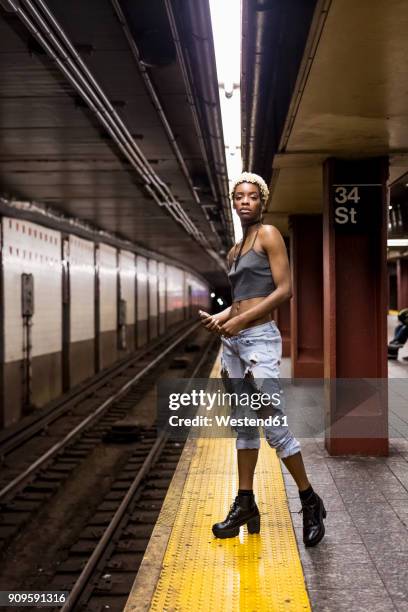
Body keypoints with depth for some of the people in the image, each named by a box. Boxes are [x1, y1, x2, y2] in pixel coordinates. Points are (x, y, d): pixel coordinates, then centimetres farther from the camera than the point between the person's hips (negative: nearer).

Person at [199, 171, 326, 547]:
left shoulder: (268, 235, -3)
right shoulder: (235, 251, 18)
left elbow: (284, 290, -12)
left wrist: (239, 320, -14)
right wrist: (219, 318, 4)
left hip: (259, 338, -8)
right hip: (233, 343, 8)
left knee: (274, 424, -7)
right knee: (243, 424, 10)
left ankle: (310, 502, 9)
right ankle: (245, 505, 17)